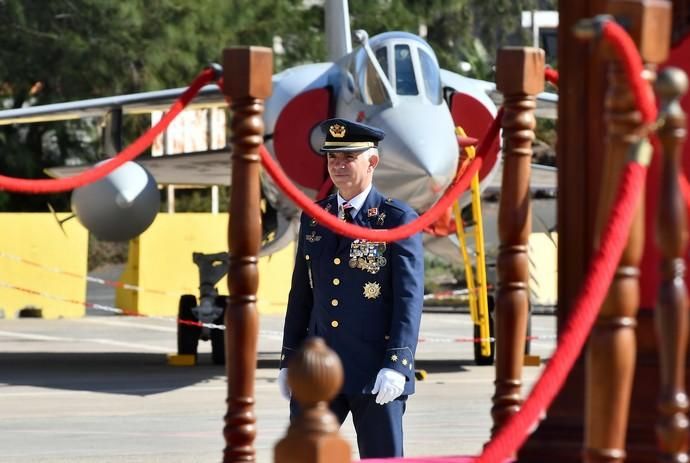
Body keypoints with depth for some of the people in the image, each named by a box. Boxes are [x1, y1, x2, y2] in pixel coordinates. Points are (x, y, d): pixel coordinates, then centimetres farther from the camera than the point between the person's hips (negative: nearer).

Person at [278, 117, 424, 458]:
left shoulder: (397, 219, -5)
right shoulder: (313, 219, 12)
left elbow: (409, 297, -10)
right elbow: (301, 293, 16)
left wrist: (397, 365, -18)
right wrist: (288, 359, 13)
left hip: (376, 369, -5)